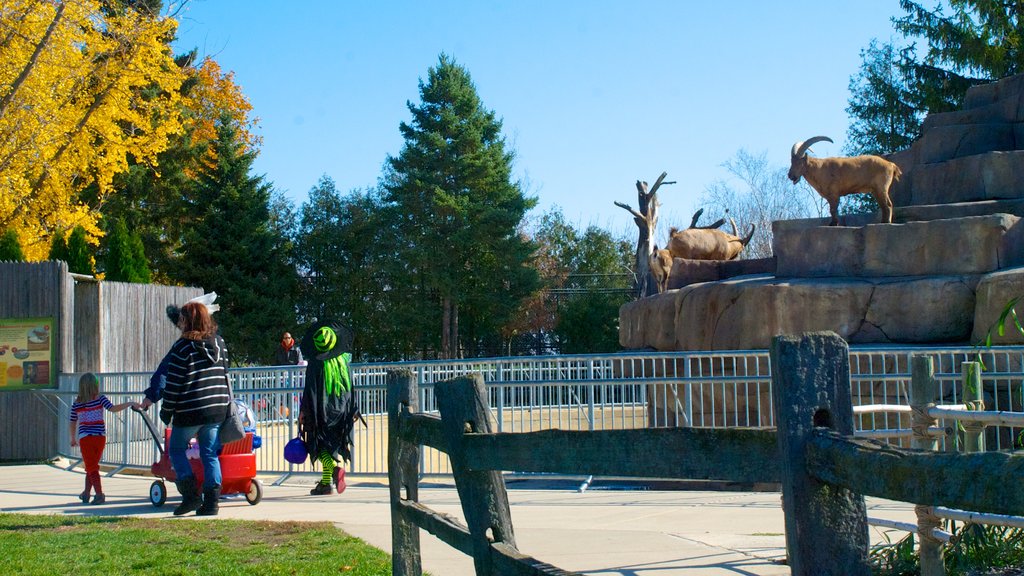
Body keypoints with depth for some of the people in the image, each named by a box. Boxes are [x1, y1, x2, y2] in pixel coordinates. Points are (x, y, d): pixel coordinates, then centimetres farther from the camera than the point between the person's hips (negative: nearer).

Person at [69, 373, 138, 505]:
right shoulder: (100, 399, -4)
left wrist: (73, 439, 26)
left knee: (91, 467, 1)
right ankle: (86, 493, 24)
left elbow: (73, 423, 12)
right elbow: (113, 408, -18)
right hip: (100, 437, 1)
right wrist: (130, 404, -13)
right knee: (93, 465, 17)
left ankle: (99, 494, -12)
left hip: (85, 438, -1)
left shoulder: (76, 403, 3)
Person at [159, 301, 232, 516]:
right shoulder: (219, 344, 8)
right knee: (210, 454, 10)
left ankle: (191, 494, 1)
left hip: (189, 411, -5)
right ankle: (211, 502, 4)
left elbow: (173, 384, -8)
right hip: (216, 409, 5)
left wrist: (166, 411, 1)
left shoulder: (182, 347, -9)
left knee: (176, 449, 13)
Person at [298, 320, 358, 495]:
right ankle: (326, 483, 11)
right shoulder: (344, 361, 1)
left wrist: (304, 411, -4)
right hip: (341, 409, 4)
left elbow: (310, 389, -10)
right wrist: (353, 411, 9)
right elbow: (351, 387, 4)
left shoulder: (315, 364, -10)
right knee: (335, 444, 13)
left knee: (321, 445, 6)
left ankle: (335, 467, -21)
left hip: (322, 410, -4)